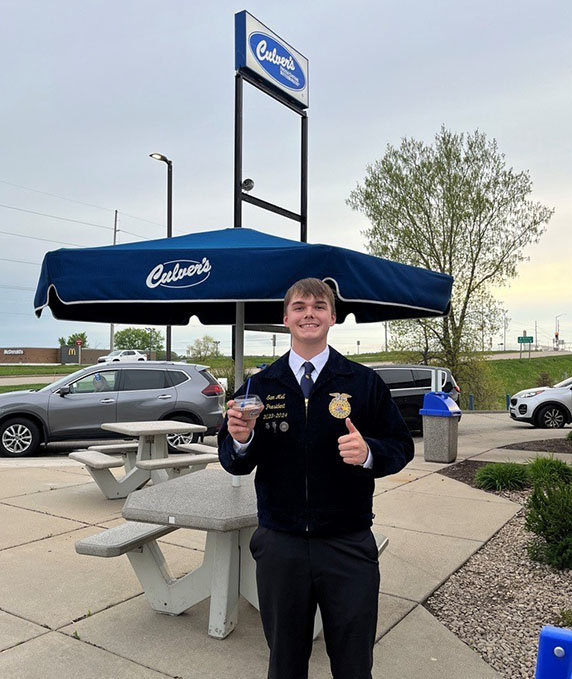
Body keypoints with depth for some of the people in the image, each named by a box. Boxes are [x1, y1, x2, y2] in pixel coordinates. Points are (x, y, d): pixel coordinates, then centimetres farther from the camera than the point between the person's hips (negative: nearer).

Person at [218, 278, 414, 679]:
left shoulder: (364, 383, -1)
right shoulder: (261, 385, 3)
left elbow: (401, 448, 0)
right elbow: (234, 463, 5)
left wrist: (369, 453, -21)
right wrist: (240, 439, -16)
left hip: (348, 545, -1)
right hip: (279, 545, 2)